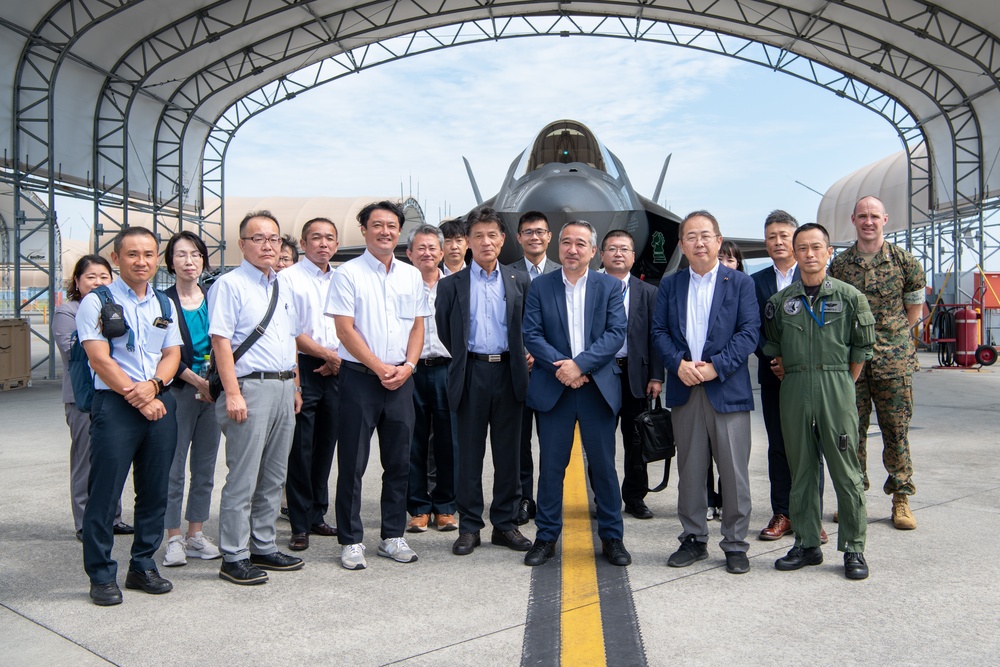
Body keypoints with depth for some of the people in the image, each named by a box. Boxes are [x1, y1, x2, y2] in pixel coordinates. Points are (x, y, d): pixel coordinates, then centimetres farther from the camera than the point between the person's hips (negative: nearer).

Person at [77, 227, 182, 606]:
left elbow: (172, 353, 10)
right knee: (105, 493, -1)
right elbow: (100, 359, -8)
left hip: (159, 402, 5)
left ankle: (143, 566, 22)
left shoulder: (165, 304, 15)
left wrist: (153, 385, -9)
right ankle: (101, 575, 11)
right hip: (114, 404, -5)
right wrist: (136, 398, -12)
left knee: (155, 491, 9)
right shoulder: (97, 302, -1)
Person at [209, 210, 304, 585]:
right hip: (251, 387, -8)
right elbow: (220, 340, -13)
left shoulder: (282, 288, 17)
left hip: (284, 388, 8)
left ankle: (264, 548, 26)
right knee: (243, 478, -3)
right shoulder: (230, 285, -6)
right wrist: (233, 394, -19)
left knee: (273, 477, 14)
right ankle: (234, 558, 7)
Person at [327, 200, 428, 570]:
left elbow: (417, 327, 12)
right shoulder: (348, 273, -2)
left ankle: (393, 536, 21)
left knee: (399, 462, 9)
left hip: (401, 378, 4)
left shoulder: (411, 275, 11)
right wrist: (380, 368, -11)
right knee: (352, 463, 1)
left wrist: (407, 367, -4)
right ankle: (351, 540, 12)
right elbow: (345, 329, -7)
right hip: (360, 375, -4)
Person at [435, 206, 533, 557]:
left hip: (509, 373, 1)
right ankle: (469, 527, 15)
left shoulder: (520, 282, 8)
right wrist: (463, 359, 9)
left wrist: (523, 358, 2)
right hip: (471, 375, -1)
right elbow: (444, 330, 9)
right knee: (469, 454, 5)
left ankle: (505, 524, 19)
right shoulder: (452, 284, 4)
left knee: (508, 453, 8)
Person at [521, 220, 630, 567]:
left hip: (598, 388, 0)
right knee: (551, 465, 7)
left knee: (604, 464, 7)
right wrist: (561, 368, -15)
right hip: (553, 387, 0)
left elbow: (617, 332, -6)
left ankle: (612, 537, 21)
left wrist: (580, 363, -17)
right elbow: (531, 334, -3)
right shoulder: (540, 287, 5)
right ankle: (546, 537, 19)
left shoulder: (610, 286, 4)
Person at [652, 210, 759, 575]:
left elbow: (749, 332, -4)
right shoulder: (669, 285, 12)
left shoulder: (740, 282, 4)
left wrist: (715, 367, -15)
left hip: (727, 389, -2)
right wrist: (679, 364, -11)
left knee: (734, 472, 1)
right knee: (689, 470, 9)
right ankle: (694, 539, 22)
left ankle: (735, 544, 14)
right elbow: (659, 331, 6)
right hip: (684, 390, 3)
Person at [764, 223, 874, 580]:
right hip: (794, 391, 2)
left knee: (845, 470, 0)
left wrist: (843, 386, 4)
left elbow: (862, 348, 5)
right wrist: (792, 378, 9)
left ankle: (853, 548, 11)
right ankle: (807, 544, 19)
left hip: (836, 387, -2)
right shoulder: (780, 301, 8)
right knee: (801, 470, 8)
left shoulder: (849, 296, 2)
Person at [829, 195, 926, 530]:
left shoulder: (904, 261, 2)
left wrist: (892, 336, 6)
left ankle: (901, 499, 15)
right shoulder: (839, 264, 5)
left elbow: (914, 308, 11)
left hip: (893, 361, -1)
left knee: (896, 430, 4)